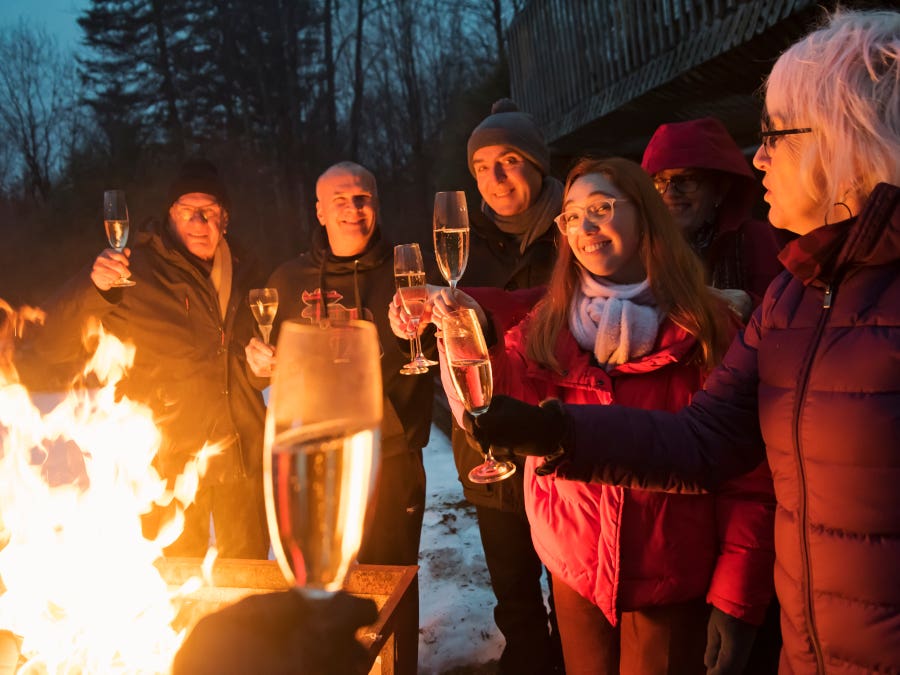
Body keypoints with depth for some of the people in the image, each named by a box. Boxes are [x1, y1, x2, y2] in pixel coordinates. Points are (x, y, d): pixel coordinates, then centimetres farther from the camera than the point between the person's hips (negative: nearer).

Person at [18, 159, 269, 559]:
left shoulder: (242, 274, 10)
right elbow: (48, 349, -12)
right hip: (170, 464, -4)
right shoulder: (136, 268, -5)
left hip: (243, 456, 4)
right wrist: (92, 287, -27)